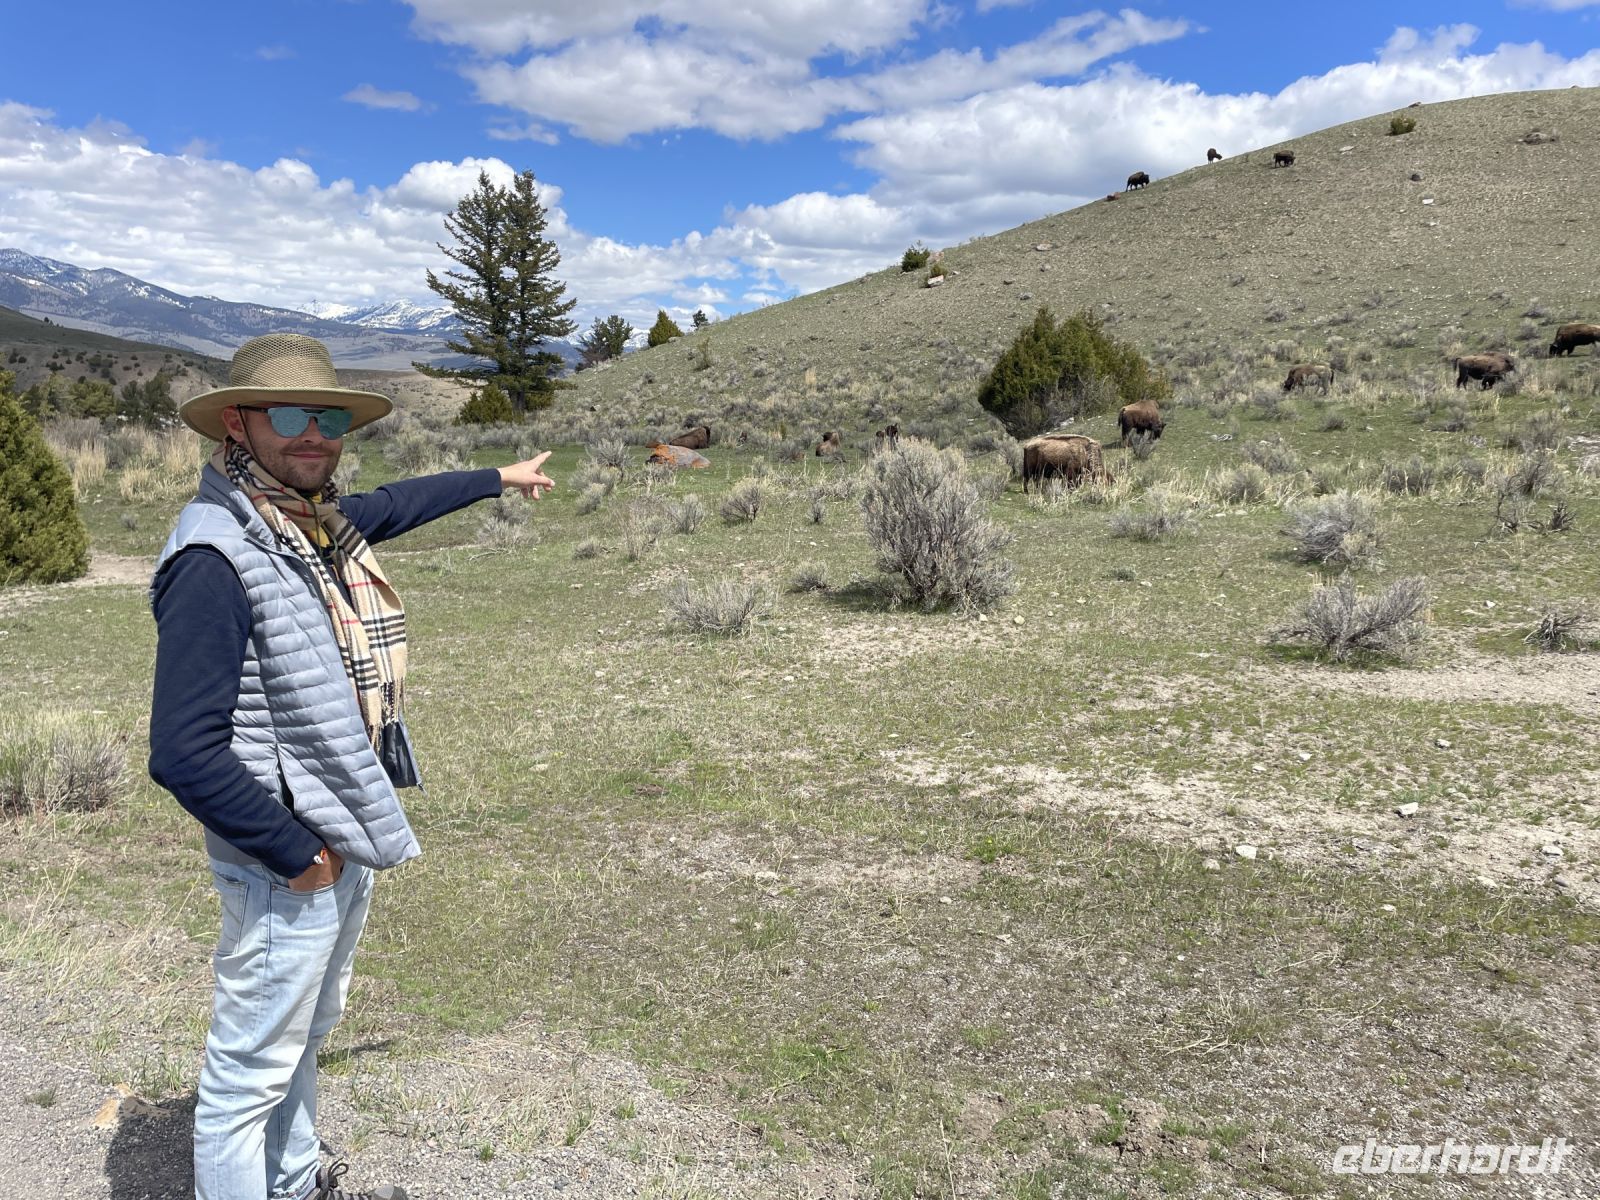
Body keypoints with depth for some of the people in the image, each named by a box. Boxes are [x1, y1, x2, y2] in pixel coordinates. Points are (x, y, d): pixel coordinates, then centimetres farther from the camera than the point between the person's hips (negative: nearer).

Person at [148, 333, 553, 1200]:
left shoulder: (321, 522, 2)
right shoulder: (216, 557, -24)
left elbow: (396, 504, 25)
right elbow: (183, 752, -27)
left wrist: (498, 477, 37)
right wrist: (297, 853, -19)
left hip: (346, 838, 10)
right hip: (286, 864, -10)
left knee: (306, 1034, 26)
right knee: (252, 1072, 7)